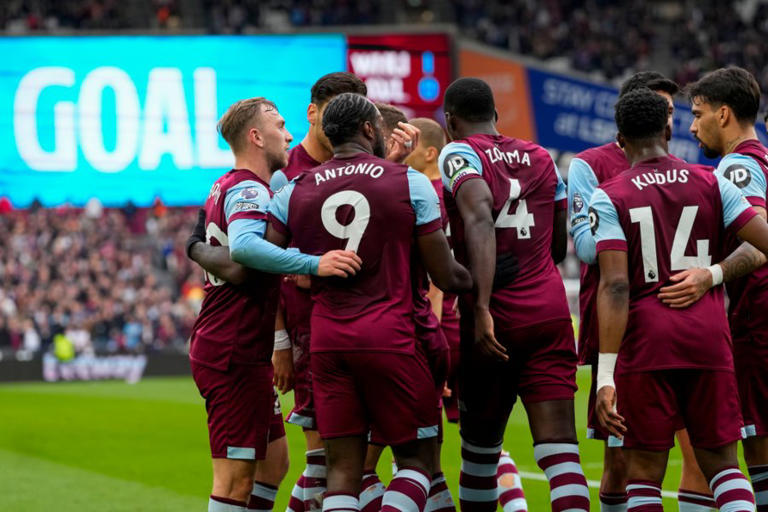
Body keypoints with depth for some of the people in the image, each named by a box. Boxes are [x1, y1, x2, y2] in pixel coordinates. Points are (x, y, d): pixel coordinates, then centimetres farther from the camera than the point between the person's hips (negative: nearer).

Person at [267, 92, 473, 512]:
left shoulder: (295, 193, 8)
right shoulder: (410, 183, 0)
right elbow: (445, 277, 1)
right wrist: (482, 281, 22)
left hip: (326, 340, 3)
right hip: (389, 337, -3)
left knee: (343, 468, 7)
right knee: (416, 459, 8)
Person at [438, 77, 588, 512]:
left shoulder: (459, 155, -2)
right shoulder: (541, 158, 15)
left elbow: (480, 220, -20)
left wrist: (482, 307, -26)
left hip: (496, 318, -3)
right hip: (550, 310, 3)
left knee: (481, 443, 15)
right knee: (559, 445, -6)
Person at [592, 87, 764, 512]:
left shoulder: (610, 198, -2)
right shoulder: (711, 184, 6)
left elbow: (615, 285, -12)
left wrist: (606, 374, -15)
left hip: (646, 338, -2)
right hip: (708, 335, 2)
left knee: (644, 471, 5)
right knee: (721, 462, 11)